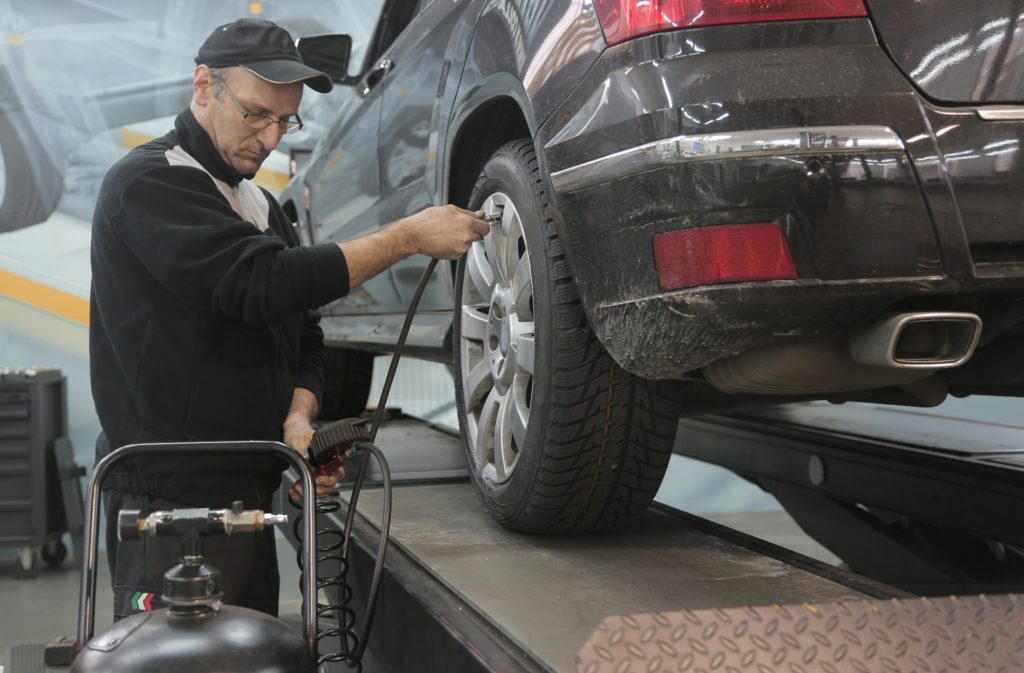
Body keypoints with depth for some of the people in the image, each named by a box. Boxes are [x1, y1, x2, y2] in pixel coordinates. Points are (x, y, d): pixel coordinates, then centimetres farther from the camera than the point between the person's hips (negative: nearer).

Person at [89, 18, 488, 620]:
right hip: (171, 497, -8)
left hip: (246, 493, 9)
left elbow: (304, 336, 17)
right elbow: (263, 285, -23)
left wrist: (299, 418, -5)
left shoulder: (262, 208, 18)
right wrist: (410, 236, -18)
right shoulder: (149, 184, -10)